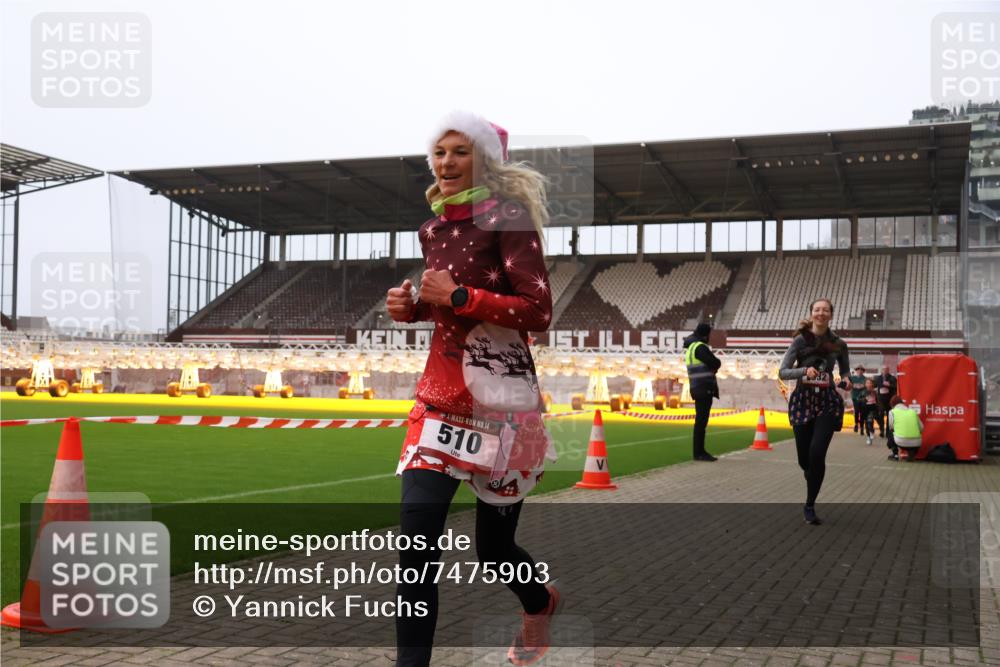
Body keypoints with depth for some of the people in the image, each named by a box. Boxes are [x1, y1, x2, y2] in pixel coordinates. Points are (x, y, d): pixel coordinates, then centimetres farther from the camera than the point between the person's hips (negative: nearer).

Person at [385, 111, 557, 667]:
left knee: (494, 547, 10)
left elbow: (538, 312, -16)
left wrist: (458, 297, -19)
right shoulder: (432, 230, 10)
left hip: (500, 398, -5)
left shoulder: (507, 218, -10)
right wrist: (411, 306, 3)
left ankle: (542, 602, 44)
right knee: (416, 542, -7)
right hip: (440, 395, 6)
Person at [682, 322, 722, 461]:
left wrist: (711, 365, 0)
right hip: (704, 388, -10)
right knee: (701, 420, -8)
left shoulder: (691, 347, 18)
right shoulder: (700, 347, -14)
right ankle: (698, 453, -7)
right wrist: (714, 363, 6)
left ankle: (700, 451, 18)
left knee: (701, 420, 13)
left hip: (699, 389, 10)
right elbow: (716, 363, -16)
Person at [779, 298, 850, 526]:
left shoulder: (839, 344, 3)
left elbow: (845, 371, 19)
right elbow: (783, 372, -6)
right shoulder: (800, 340, -3)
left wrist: (845, 381, -3)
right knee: (804, 458, 6)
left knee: (817, 452, -18)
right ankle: (813, 478, 43)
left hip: (827, 402, 0)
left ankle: (810, 506, -4)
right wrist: (804, 371, -23)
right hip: (802, 400, 0)